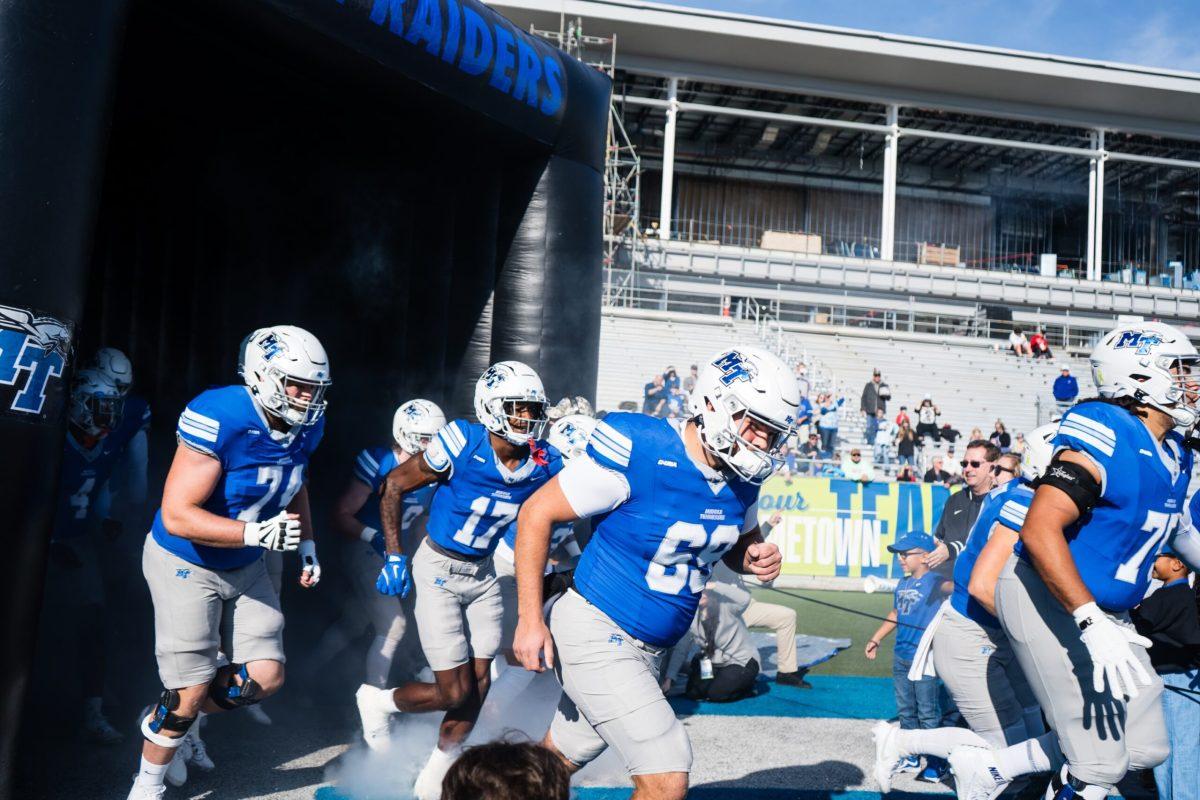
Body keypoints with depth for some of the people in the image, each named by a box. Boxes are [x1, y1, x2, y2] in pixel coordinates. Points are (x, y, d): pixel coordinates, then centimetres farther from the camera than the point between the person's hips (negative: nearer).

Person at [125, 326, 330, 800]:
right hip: (185, 566, -7)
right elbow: (177, 516, -31)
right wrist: (258, 533, -36)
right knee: (190, 693, -2)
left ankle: (176, 721, 32)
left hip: (245, 567, 7)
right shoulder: (220, 418, -30)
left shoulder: (305, 426, -7)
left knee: (265, 678, 5)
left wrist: (306, 543, 5)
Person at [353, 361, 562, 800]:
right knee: (455, 691, -5)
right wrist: (394, 557, -11)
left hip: (483, 574, 5)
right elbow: (394, 485, -10)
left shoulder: (543, 464, -9)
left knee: (478, 683, 6)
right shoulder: (460, 446, -22)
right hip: (439, 570, -5)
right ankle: (377, 701, 25)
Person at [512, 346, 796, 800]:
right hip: (597, 635, -7)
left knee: (557, 761, 22)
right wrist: (530, 618, -16)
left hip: (651, 649, 8)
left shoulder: (742, 477, -2)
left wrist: (757, 559, -7)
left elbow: (738, 544, 18)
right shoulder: (639, 453, -23)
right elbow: (537, 513, -15)